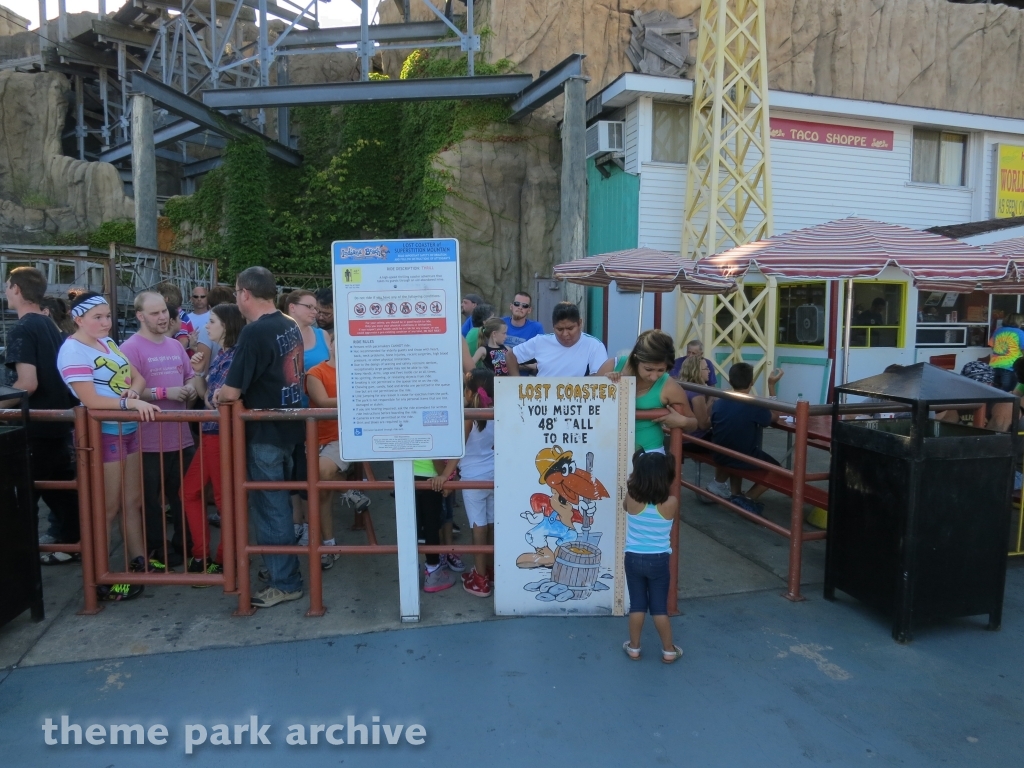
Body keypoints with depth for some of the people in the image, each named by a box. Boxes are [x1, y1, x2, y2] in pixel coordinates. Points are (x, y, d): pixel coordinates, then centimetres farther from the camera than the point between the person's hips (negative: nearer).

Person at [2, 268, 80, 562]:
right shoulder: (50, 326, 10)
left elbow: (28, 383, -25)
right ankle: (68, 539, 26)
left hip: (34, 425, -8)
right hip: (56, 419, 8)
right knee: (60, 484, 16)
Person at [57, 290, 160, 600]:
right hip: (101, 434, -8)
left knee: (133, 501, 15)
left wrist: (133, 390, -9)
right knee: (107, 508, 1)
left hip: (128, 430, 8)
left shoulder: (108, 342, 9)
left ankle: (139, 561, 27)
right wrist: (132, 403, -32)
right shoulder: (73, 351, -16)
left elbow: (137, 377, 12)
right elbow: (90, 400, -24)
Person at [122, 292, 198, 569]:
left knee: (183, 497, 18)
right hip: (150, 441, -7)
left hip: (182, 436, 7)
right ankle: (156, 553, 23)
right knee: (151, 501, 9)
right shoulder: (130, 348, -12)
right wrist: (164, 393, -22)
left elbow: (189, 378, 19)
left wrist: (190, 388, -3)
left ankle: (183, 547, 33)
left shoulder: (176, 346, 9)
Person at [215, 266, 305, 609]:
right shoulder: (289, 326, 6)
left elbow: (232, 391, -23)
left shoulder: (255, 332, -21)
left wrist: (218, 396, 0)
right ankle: (282, 569, 34)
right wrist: (229, 393, 14)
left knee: (270, 508, 3)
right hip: (288, 425, 9)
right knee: (278, 503, 21)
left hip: (265, 433, -9)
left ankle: (284, 582, 13)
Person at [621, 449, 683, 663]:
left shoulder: (632, 499, -17)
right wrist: (668, 491, 10)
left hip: (633, 558, 1)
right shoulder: (671, 503, -19)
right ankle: (668, 650, 25)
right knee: (660, 607, 13)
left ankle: (634, 647, 27)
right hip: (659, 560, -1)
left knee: (637, 605, 15)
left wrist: (631, 487, 14)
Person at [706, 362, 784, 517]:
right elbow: (775, 417, 3)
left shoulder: (718, 403, -6)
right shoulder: (755, 406, -18)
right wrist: (771, 386, 3)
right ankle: (747, 499, 6)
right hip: (746, 459, -4)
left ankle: (735, 495, 25)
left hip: (719, 456, 4)